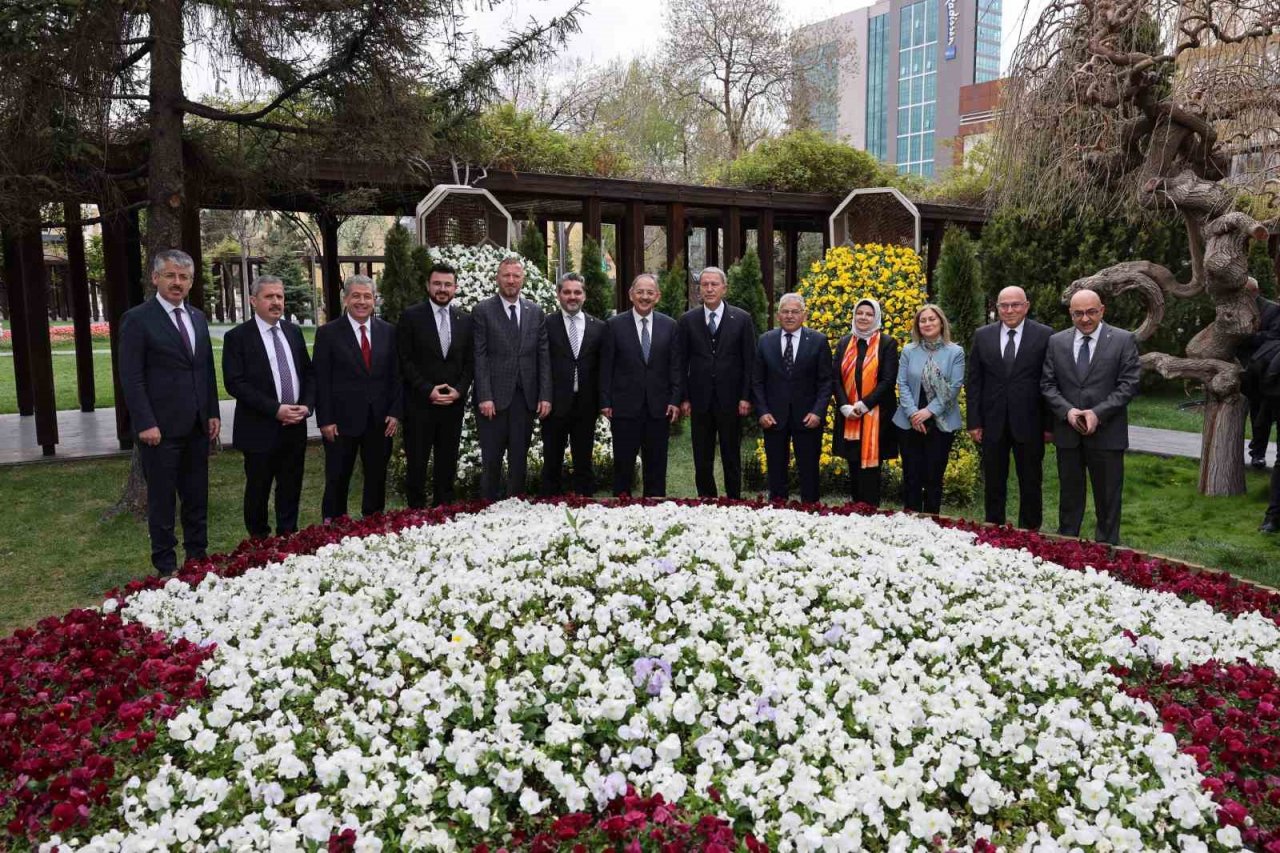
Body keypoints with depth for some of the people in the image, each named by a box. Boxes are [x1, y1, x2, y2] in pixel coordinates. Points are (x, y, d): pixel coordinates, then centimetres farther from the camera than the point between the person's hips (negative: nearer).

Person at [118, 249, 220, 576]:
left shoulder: (198, 317, 12)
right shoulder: (137, 319, -7)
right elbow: (131, 377, -11)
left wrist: (213, 413, 9)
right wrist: (146, 424, -16)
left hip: (197, 426, 6)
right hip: (161, 427, -6)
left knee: (197, 497, 13)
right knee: (162, 498, 5)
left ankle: (197, 556, 24)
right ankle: (166, 566, 16)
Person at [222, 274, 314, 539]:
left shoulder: (294, 332, 10)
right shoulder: (237, 336, -6)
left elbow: (308, 373, 13)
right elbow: (235, 383, -13)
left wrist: (307, 406, -4)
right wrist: (275, 409, -18)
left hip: (295, 427, 4)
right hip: (260, 429, -4)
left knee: (291, 490, 12)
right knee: (258, 491, 8)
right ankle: (259, 541, 23)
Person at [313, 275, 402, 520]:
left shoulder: (388, 331, 5)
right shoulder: (328, 333, -3)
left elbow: (396, 375, 7)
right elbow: (321, 380, -5)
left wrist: (395, 412, -1)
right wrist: (325, 420, -10)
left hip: (379, 419, 3)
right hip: (342, 420, -3)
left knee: (377, 477, 12)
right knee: (337, 479, 8)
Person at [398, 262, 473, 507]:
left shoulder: (465, 319, 8)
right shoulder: (411, 316, -3)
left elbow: (470, 361, 9)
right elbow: (404, 360, -6)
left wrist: (459, 390, -6)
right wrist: (428, 390, -13)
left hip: (454, 402, 3)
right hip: (419, 402, -3)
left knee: (448, 462, 10)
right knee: (417, 462, 4)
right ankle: (416, 511, 15)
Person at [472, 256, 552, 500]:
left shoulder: (535, 312, 10)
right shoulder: (483, 311, 0)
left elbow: (543, 357, 8)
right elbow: (479, 357, -6)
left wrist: (545, 396, 0)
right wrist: (484, 397, -13)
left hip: (525, 397, 3)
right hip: (494, 397, -3)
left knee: (519, 459, 9)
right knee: (491, 460, 3)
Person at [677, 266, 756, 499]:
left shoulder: (742, 319, 1)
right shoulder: (687, 320, 4)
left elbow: (749, 361, 1)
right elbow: (682, 363, 5)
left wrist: (746, 397, -5)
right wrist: (684, 398, -1)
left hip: (731, 401, -1)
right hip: (700, 400, 1)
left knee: (732, 459, 7)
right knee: (702, 461, 7)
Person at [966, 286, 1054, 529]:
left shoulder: (1044, 335, -3)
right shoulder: (982, 335, 4)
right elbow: (974, 381, 4)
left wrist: (1050, 424, -6)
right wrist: (974, 422, -1)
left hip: (1028, 422, -2)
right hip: (993, 422, 2)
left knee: (1031, 483, 9)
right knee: (993, 482, 12)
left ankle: (1029, 533, 21)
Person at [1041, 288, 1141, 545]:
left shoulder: (1124, 340, -2)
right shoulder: (1056, 342, 6)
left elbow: (1129, 384, -7)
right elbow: (1047, 384, 4)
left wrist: (1098, 413, -16)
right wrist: (1067, 411, -12)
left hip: (1107, 433, -2)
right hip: (1067, 432, 2)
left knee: (1108, 498, 7)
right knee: (1069, 495, 12)